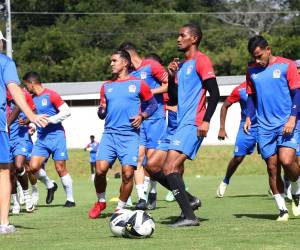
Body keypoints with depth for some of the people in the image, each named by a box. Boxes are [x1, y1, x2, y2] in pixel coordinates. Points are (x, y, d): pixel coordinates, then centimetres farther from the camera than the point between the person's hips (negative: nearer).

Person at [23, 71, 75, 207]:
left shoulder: (50, 95, -9)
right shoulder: (32, 99, 12)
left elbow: (67, 112, -13)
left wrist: (49, 120, -17)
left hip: (56, 136, -6)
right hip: (41, 138, 6)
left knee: (60, 168, -4)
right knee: (33, 166, -9)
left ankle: (70, 199, 8)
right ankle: (50, 186, 16)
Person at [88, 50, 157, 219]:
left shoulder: (138, 84, 4)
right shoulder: (107, 86, 16)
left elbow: (153, 104, 10)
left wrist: (142, 116, -7)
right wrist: (101, 111, -4)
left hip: (130, 135, -3)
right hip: (110, 133, 3)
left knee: (128, 173, -12)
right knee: (100, 169, -12)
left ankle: (120, 208, 6)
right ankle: (101, 201, 12)